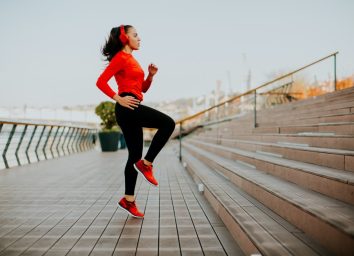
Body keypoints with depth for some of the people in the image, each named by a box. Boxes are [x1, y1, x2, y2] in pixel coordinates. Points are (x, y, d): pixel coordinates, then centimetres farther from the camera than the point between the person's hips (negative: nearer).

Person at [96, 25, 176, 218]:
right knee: (168, 123, -17)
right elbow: (100, 82, -13)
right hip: (127, 107, -9)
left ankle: (128, 200, 14)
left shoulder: (131, 59, 23)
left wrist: (151, 75, 8)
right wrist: (119, 99, -18)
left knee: (135, 156, 8)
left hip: (131, 110, 9)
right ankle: (146, 163, -10)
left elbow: (143, 88, 26)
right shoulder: (120, 57, -4)